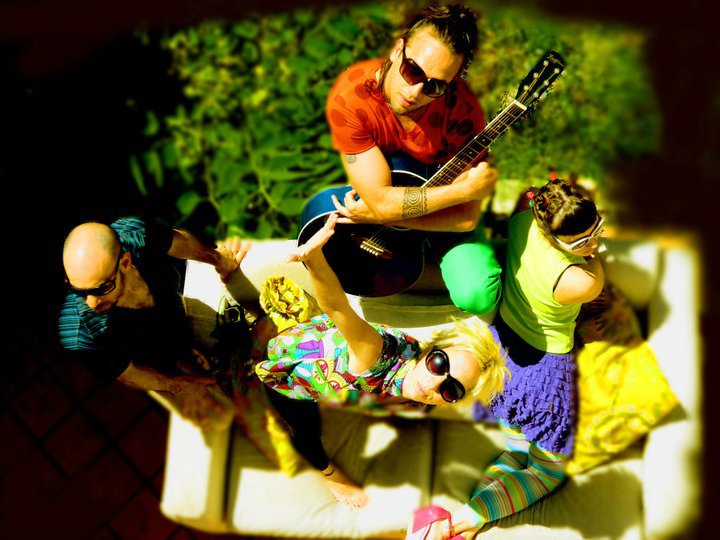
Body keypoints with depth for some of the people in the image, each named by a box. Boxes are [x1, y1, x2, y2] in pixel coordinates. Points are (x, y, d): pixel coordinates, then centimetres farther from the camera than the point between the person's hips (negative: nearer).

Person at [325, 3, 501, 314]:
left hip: (443, 219, -3)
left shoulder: (462, 110, -28)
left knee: (477, 297, -26)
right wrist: (466, 189, -30)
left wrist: (379, 215, -28)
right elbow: (382, 202, -29)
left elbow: (466, 217, -25)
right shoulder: (349, 96, -28)